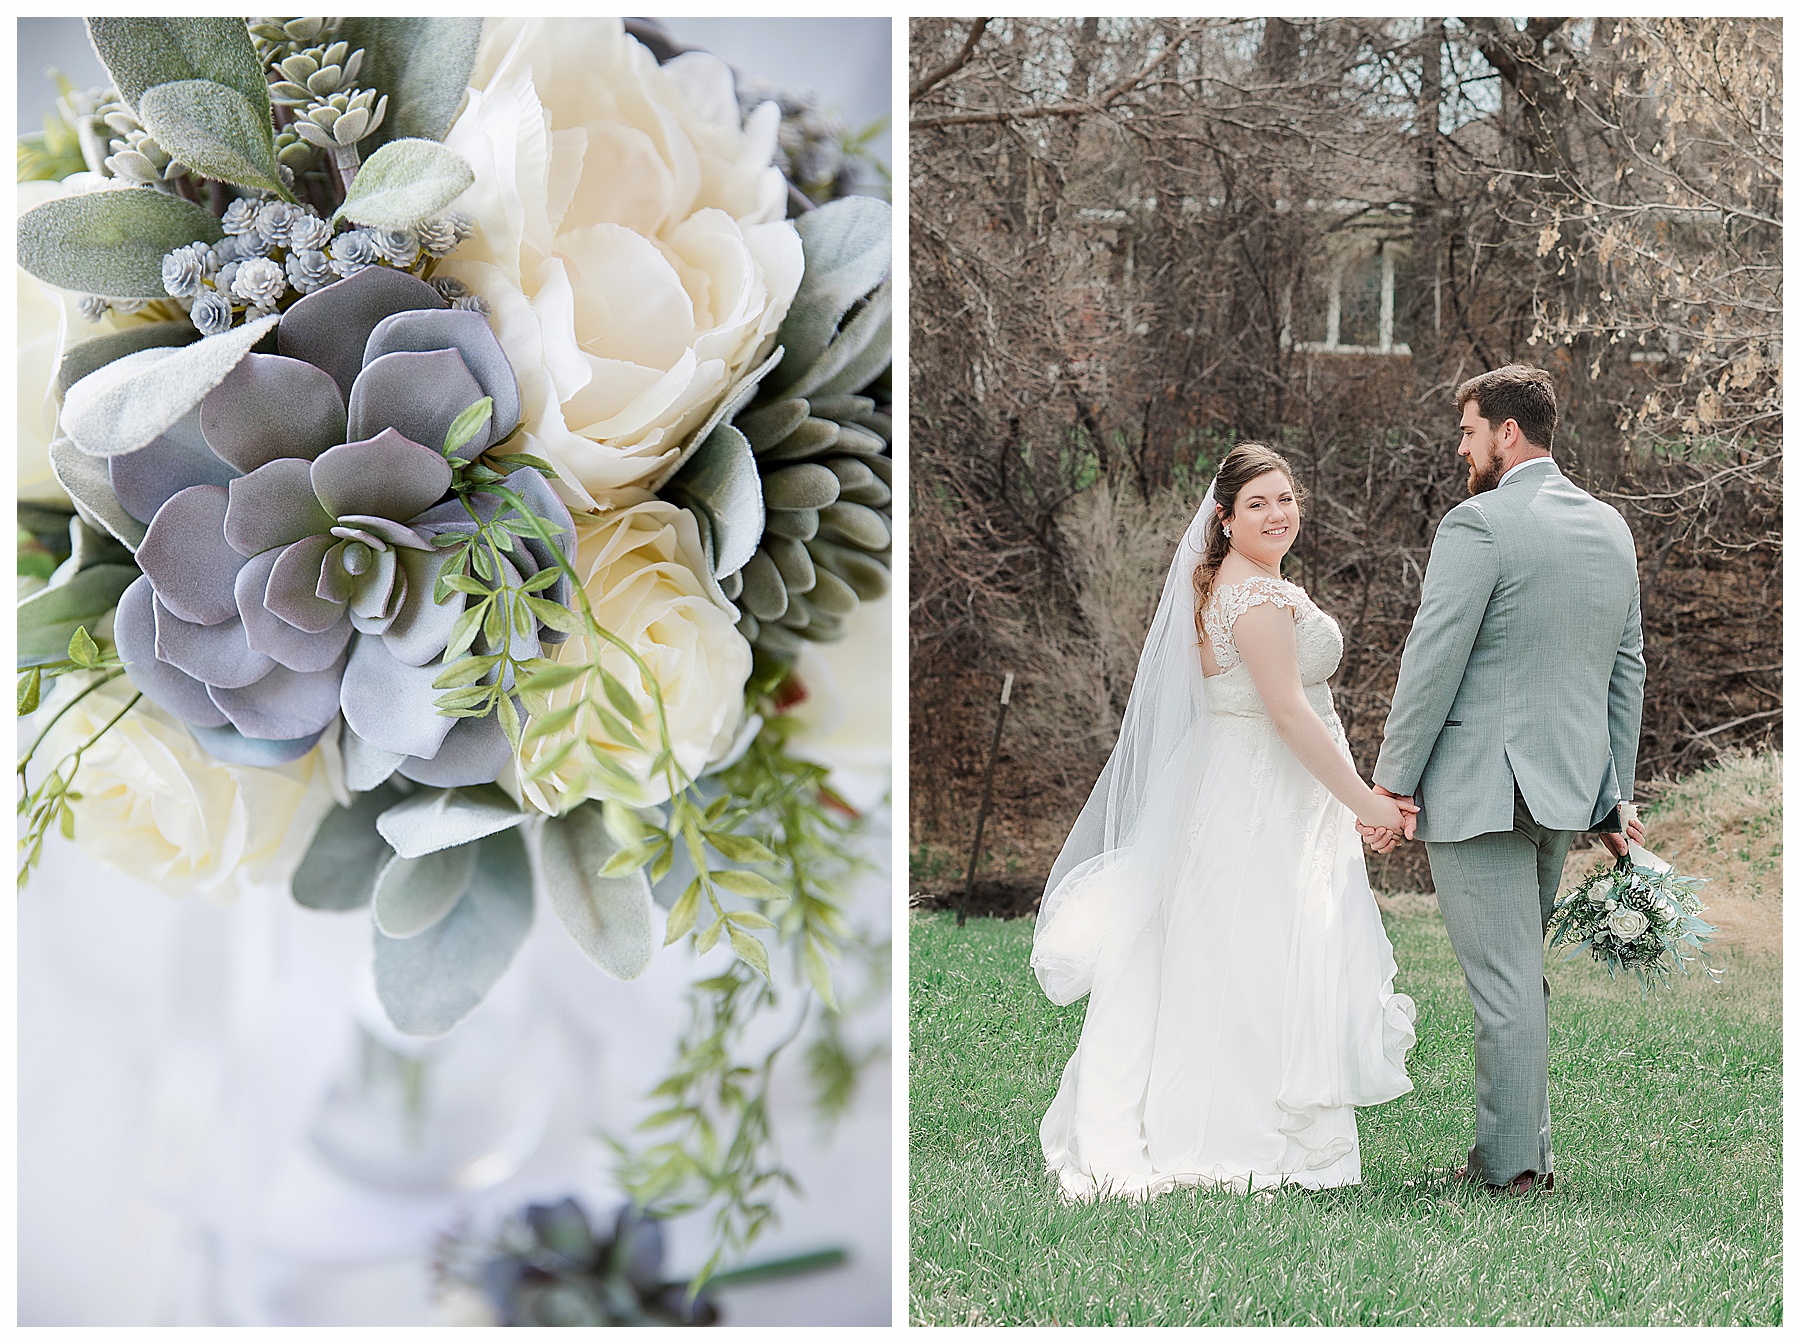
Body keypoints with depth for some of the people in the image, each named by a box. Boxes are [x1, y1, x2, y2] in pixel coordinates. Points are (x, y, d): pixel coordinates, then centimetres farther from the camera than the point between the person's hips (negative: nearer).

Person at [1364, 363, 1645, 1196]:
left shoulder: (1479, 525, -13)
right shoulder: (1611, 528, 11)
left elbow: (1433, 662, -15)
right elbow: (1627, 669, 16)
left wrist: (1391, 782, -10)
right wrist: (1616, 792, 20)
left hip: (1479, 785, -8)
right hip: (1568, 784, 8)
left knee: (1504, 979, -4)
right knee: (1519, 970, 17)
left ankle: (1512, 1160, 1)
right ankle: (1522, 1146, 21)